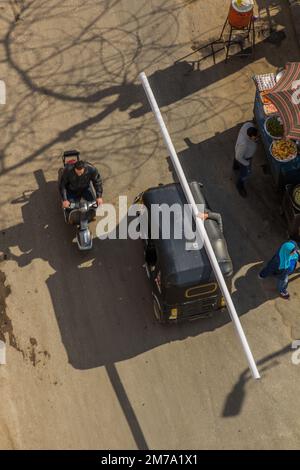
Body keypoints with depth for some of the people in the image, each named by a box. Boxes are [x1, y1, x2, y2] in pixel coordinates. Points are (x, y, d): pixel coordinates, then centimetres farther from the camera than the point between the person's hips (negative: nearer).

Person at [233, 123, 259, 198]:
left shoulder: (249, 124, -33)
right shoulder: (244, 144, -48)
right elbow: (238, 157, -31)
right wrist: (247, 164, -16)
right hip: (244, 157, -6)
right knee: (246, 173, 20)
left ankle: (236, 166, 74)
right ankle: (240, 186, 51)